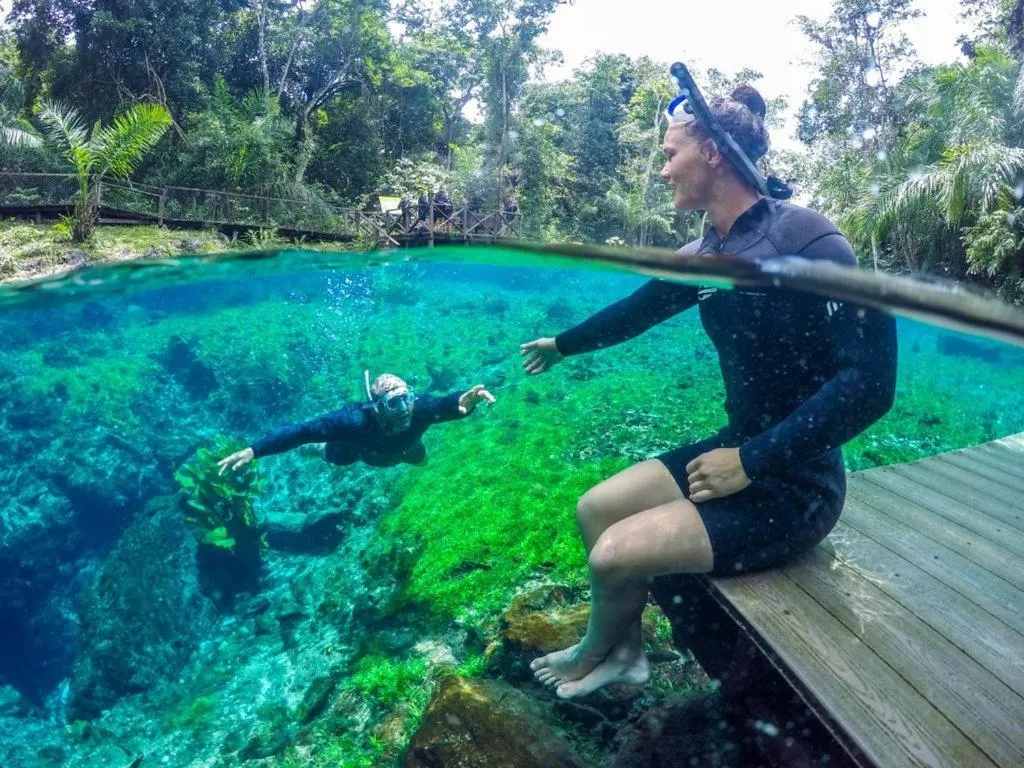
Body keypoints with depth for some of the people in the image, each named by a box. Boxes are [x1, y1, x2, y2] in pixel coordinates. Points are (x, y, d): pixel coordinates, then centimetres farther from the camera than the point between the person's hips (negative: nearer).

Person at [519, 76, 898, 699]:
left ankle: (595, 656, 22)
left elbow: (869, 382, -26)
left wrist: (752, 460, -24)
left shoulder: (805, 240, -22)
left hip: (794, 484, -7)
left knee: (615, 555, -12)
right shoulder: (702, 257, 2)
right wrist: (561, 345, 36)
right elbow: (636, 310, 21)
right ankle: (626, 652, 26)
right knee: (596, 509, 7)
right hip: (740, 450, 8)